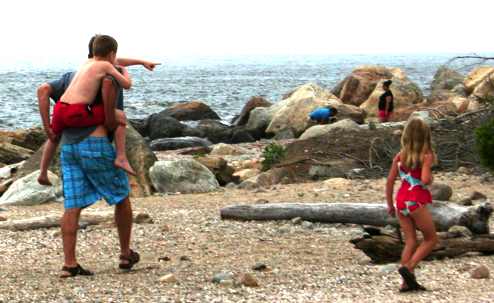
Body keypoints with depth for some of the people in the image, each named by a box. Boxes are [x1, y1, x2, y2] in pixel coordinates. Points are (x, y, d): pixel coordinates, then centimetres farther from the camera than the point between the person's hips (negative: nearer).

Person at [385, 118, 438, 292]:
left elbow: (390, 181, 5)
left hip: (401, 201, 6)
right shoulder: (426, 156, -10)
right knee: (431, 239, 11)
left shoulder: (400, 156, 5)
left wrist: (390, 204, 15)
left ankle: (407, 282, 10)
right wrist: (431, 179, 0)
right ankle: (408, 267, -6)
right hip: (416, 201, -6)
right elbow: (425, 179, -24)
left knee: (410, 242, 13)